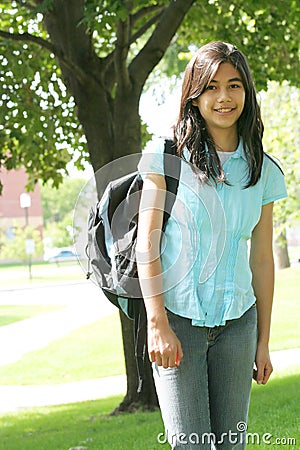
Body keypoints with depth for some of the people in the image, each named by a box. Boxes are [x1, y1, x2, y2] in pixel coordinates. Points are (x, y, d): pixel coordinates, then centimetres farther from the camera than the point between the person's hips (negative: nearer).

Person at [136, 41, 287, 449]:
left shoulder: (261, 170, 7)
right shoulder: (167, 155, -3)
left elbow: (262, 259, 10)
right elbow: (147, 243, -5)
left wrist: (263, 342, 11)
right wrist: (157, 323, -12)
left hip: (237, 322, 3)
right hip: (178, 319, -3)